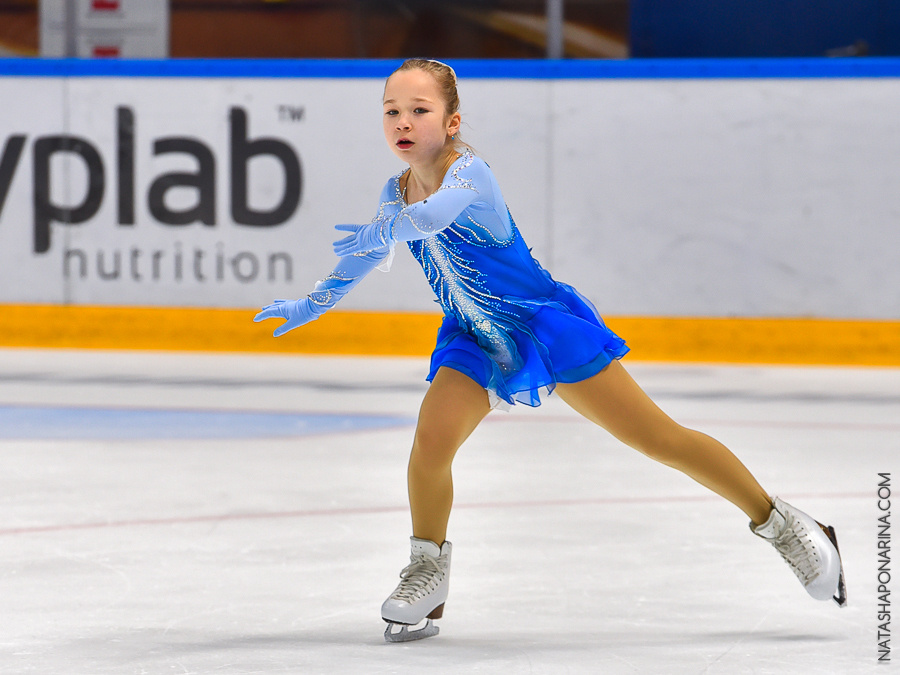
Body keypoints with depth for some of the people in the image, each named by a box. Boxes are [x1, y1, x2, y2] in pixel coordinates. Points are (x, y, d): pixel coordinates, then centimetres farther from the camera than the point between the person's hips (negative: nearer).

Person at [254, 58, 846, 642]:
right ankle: (428, 575, 3)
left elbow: (431, 216, -49)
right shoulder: (398, 192, -2)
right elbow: (371, 254, 20)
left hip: (544, 323, -5)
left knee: (659, 438, -4)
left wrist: (376, 232, -37)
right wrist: (313, 304, 26)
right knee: (432, 438, -19)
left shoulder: (467, 172, -24)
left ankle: (780, 524, 11)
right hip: (475, 342, 6)